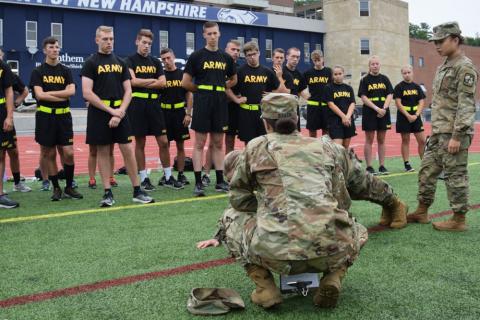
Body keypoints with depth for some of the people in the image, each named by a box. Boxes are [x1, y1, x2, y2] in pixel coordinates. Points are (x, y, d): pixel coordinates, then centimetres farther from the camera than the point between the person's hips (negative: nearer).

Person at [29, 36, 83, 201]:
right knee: (49, 154, 4)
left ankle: (69, 187, 11)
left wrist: (49, 93, -11)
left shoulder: (66, 71, 9)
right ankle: (56, 188, 15)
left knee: (69, 153, -3)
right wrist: (62, 96, -10)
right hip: (45, 116, -1)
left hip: (64, 116, 2)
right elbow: (39, 95, -11)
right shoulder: (38, 72, 2)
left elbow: (71, 91, -7)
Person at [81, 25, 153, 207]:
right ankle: (108, 193, 9)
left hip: (119, 112, 3)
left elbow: (128, 91, 8)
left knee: (128, 150, 0)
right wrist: (111, 110, -14)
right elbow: (87, 93, -10)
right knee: (103, 151, 2)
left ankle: (137, 191, 7)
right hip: (99, 112, -3)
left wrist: (120, 112, -8)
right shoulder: (91, 63, -1)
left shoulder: (120, 63, 12)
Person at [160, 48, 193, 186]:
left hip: (180, 113, 1)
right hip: (164, 113, 0)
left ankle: (181, 174, 13)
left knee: (180, 146, 6)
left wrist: (188, 114, -3)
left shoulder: (182, 74, 4)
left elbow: (189, 95, 5)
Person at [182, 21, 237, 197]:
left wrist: (219, 88, 9)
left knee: (218, 143, 9)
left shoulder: (226, 57, 10)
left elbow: (233, 80, 22)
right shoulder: (197, 56, -2)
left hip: (220, 104, 4)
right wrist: (202, 90, 4)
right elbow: (186, 83, -3)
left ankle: (220, 181, 16)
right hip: (202, 104, -4)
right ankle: (198, 183, 3)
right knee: (200, 143, -1)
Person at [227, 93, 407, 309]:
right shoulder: (326, 147, 19)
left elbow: (238, 197, 18)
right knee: (352, 231, 33)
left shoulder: (256, 147, 13)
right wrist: (391, 201, 48)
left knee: (245, 232, 30)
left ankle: (265, 287, 10)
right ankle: (333, 278, 11)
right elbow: (364, 184, 30)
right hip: (329, 251, 2)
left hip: (276, 254, -1)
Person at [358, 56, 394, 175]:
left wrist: (384, 108, -11)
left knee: (381, 140, 8)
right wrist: (377, 108, -15)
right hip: (369, 113, -3)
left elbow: (390, 95, 4)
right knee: (369, 140, 0)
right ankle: (369, 167, 4)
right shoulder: (365, 80, 1)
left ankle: (382, 166, 13)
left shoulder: (384, 79, 10)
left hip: (383, 113, 3)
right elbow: (363, 97, -7)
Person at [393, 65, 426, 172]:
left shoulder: (417, 87, 10)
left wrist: (416, 115, -9)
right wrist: (408, 116, -14)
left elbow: (421, 102, 6)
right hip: (403, 117, -3)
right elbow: (398, 103, -9)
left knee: (422, 140, 1)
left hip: (416, 116, 4)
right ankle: (407, 164, 6)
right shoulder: (399, 87, -2)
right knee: (405, 140, 2)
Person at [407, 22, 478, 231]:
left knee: (455, 176, -2)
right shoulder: (444, 67, 17)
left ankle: (459, 220, 7)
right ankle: (422, 211, 24)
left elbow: (466, 105, -18)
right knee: (426, 170, 13)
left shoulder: (465, 68, -12)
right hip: (438, 132, 9)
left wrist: (457, 136, -22)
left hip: (453, 133, -9)